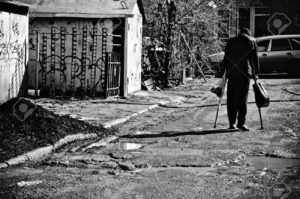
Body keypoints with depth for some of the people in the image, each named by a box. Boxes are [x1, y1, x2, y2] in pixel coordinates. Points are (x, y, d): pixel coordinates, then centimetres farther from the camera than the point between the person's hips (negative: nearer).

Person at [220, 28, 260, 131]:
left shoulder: (231, 41, 16)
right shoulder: (252, 41, 11)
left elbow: (226, 57, 12)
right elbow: (255, 58, 8)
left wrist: (223, 70, 15)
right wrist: (256, 72, 14)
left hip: (231, 72, 2)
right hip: (245, 72, -2)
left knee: (231, 98, 6)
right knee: (243, 97, 1)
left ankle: (232, 123, 6)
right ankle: (241, 122, -5)